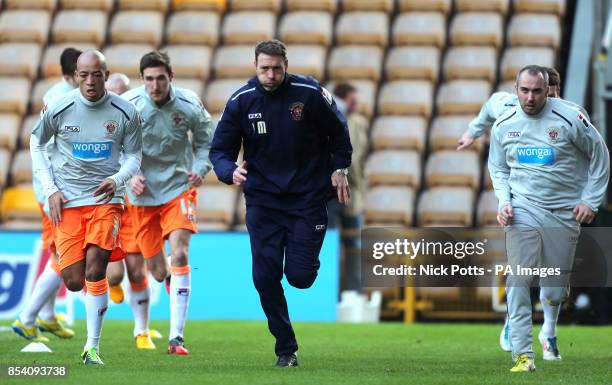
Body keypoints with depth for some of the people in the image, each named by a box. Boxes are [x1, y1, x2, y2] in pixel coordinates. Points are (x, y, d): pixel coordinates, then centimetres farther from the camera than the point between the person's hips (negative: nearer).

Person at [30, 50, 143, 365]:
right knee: (74, 282, -6)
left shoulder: (125, 112, -4)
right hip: (66, 200, 0)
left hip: (106, 197, 0)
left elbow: (133, 156, 7)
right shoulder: (58, 108, -6)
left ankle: (92, 348, -8)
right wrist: (51, 190, 1)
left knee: (95, 270, -17)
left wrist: (116, 179, -14)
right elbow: (36, 145, 9)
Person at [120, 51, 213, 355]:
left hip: (179, 188, -1)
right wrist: (129, 176, -14)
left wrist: (200, 169, -9)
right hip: (142, 193, 1)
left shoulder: (189, 105, -10)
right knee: (156, 271, 5)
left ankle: (176, 337, -19)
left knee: (180, 254, -20)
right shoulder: (127, 105, -12)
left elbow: (206, 141, 7)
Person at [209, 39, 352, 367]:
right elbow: (219, 149, -2)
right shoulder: (241, 101, -6)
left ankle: (306, 260, 34)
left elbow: (338, 131, 7)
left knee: (300, 277, -7)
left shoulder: (310, 93, -10)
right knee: (265, 276, -8)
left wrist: (339, 168, 0)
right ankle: (286, 349, 6)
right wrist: (230, 171, -22)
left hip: (308, 197, -1)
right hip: (262, 200, 1)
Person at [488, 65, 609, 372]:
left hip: (564, 213, -1)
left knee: (554, 294, 2)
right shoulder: (504, 125, 1)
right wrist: (503, 202, 0)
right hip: (523, 209, 1)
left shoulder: (569, 119, -10)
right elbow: (498, 169, 16)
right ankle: (522, 354, -15)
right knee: (517, 281, -16)